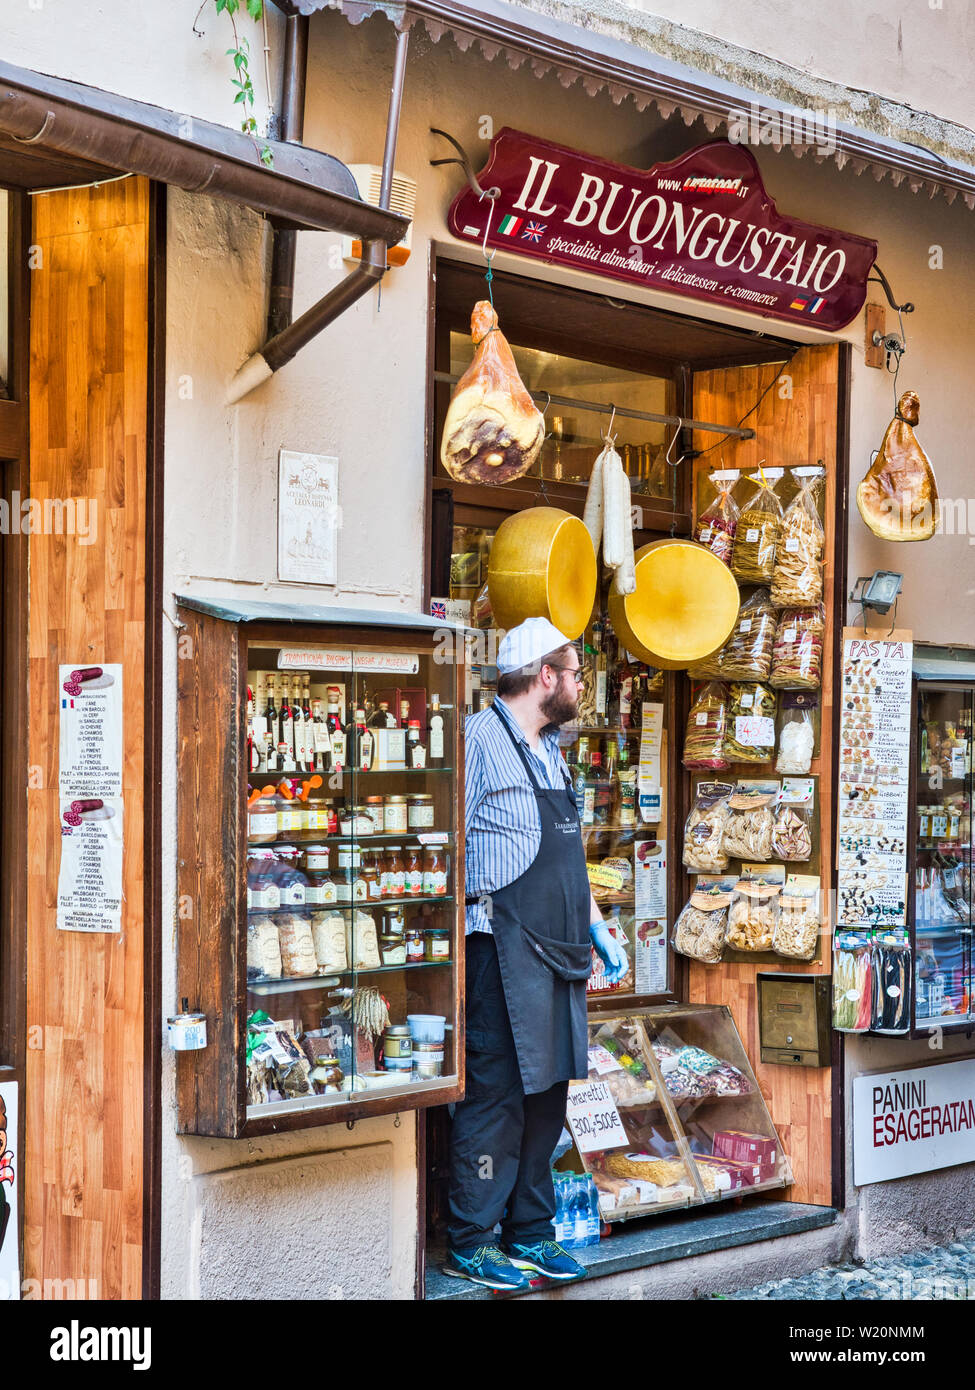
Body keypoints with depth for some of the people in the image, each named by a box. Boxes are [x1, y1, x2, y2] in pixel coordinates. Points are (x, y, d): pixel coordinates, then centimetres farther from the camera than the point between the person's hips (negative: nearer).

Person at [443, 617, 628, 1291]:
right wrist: (477, 910, -19)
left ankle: (530, 1233, 23)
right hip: (506, 948, -9)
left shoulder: (551, 750, 20)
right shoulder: (479, 738, -8)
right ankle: (470, 1244, 7)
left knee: (548, 1093, 12)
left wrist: (596, 925, 20)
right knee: (498, 1095, -4)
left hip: (560, 950, 9)